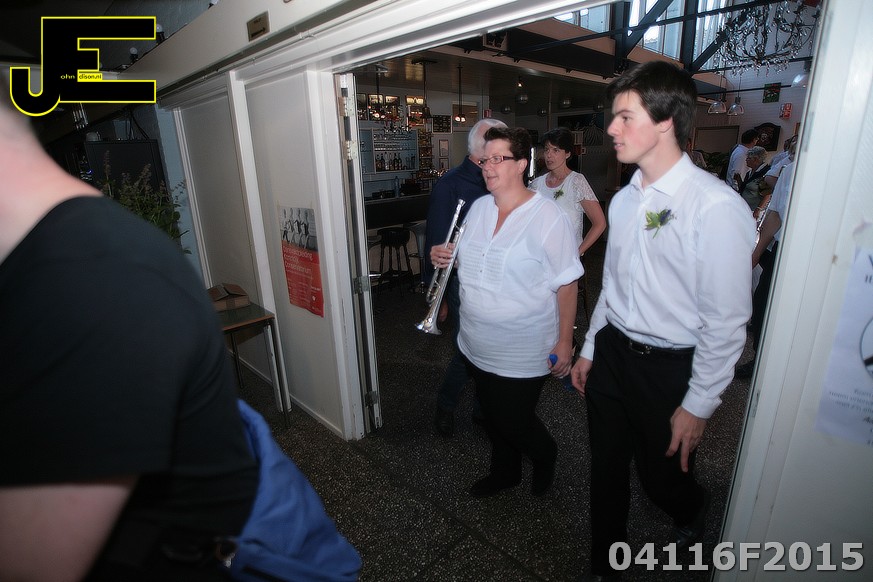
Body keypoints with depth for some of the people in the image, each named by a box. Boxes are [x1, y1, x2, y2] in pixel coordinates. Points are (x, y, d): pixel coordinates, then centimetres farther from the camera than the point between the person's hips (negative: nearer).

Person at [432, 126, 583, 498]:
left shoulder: (548, 217, -17)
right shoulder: (478, 207, 3)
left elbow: (566, 285, -15)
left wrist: (564, 341, -14)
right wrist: (445, 258, -5)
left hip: (524, 353, -6)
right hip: (477, 345, 6)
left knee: (514, 421, 9)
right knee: (493, 415, 22)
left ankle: (545, 456, 44)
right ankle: (505, 472, 49)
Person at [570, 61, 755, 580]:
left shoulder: (716, 207, -19)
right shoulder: (625, 200, 3)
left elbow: (727, 322, -16)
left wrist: (698, 406, -12)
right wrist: (590, 349, 13)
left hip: (670, 367, -5)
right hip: (611, 352, 6)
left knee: (664, 477, 16)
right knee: (607, 470, 19)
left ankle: (693, 511, 56)